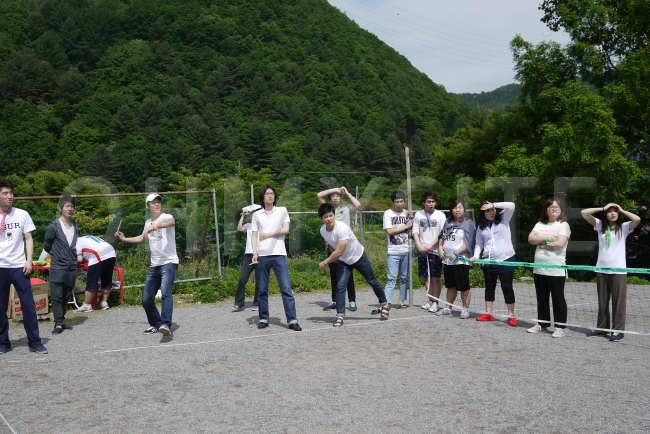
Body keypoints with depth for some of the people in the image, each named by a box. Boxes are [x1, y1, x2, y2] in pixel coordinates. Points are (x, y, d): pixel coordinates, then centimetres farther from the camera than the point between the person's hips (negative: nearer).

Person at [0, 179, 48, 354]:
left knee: (28, 305, 0)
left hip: (19, 266, 0)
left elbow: (28, 239, 5)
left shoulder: (22, 215, 3)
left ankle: (35, 342, 7)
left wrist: (29, 261, -3)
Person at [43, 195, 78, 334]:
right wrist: (56, 256, 10)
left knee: (66, 296, 10)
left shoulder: (75, 228, 9)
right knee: (57, 296, -3)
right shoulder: (53, 226, -8)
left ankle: (61, 321, 18)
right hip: (58, 268, -5)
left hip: (72, 268, 5)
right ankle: (58, 323, 0)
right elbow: (46, 246, 2)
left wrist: (75, 257, 13)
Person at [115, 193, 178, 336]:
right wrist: (124, 239, 33)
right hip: (154, 265, 8)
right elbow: (143, 238, 37)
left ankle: (166, 324, -34)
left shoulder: (166, 217, -6)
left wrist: (156, 225, -52)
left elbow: (172, 222, -34)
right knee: (146, 299, 10)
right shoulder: (148, 223, 15)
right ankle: (156, 324, 27)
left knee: (165, 292, -28)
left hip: (169, 263, -7)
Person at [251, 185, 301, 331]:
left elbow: (285, 230, -1)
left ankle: (292, 320, -7)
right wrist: (254, 253, -5)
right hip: (262, 255, 2)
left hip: (279, 254, -2)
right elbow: (254, 236, 8)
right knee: (262, 290, 5)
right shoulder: (257, 215, 12)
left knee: (286, 288, -7)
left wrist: (267, 234, -2)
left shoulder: (282, 211, 9)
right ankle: (264, 319, 14)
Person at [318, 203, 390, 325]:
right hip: (343, 261, 4)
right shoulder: (322, 231, -13)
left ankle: (384, 304, 37)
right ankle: (340, 316, -8)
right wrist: (331, 260, 14)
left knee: (372, 281, 14)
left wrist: (325, 263, -27)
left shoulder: (342, 228, -36)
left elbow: (339, 252, -38)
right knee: (340, 286, -13)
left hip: (359, 257, -4)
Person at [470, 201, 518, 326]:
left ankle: (511, 316, 4)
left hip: (506, 259, -3)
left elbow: (511, 206, -16)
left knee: (507, 287, -1)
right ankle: (488, 313, 20)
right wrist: (475, 256, -4)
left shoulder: (503, 218, 1)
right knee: (489, 287, 12)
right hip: (488, 261, 4)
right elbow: (479, 243, 11)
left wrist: (494, 204, -15)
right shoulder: (481, 226, 8)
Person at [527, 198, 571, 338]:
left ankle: (560, 327, 4)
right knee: (541, 298, 12)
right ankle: (542, 324, 22)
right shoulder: (540, 224, 14)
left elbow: (559, 243, -16)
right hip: (539, 268, 5)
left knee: (558, 298, -1)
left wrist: (541, 243, -6)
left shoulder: (563, 225, -2)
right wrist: (547, 239, -13)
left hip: (556, 270, -5)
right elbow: (531, 238, -1)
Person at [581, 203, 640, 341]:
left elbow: (637, 219, -18)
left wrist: (622, 210, -4)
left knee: (618, 301, -2)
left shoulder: (624, 227, 1)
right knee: (602, 301, 11)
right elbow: (584, 213, 4)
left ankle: (618, 330, 3)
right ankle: (602, 328, 20)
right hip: (601, 269, 4)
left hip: (618, 270, -4)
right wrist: (603, 208, 1)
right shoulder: (600, 225, 9)